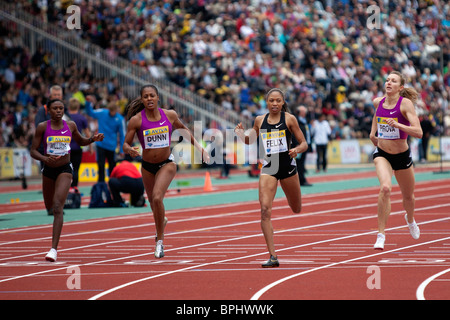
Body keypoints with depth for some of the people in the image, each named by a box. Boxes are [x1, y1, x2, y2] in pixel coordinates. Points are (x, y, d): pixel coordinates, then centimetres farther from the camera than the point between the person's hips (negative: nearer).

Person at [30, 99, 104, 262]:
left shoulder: (70, 126, 0)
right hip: (48, 170, 2)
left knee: (57, 207, -18)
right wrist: (44, 158, -26)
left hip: (65, 170, -2)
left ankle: (54, 249, -23)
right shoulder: (42, 127, -6)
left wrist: (93, 139, -1)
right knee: (49, 207, 19)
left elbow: (81, 141, 19)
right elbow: (33, 151, -6)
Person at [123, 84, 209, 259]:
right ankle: (162, 221, 58)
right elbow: (126, 144, -10)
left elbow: (182, 128, 13)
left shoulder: (170, 115, -9)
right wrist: (130, 150, -34)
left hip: (167, 164, -2)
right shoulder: (136, 120, -14)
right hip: (147, 166, 2)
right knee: (153, 201, 20)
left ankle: (160, 241, -9)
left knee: (157, 198, -23)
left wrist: (198, 146, 8)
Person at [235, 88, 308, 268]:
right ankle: (273, 256, -16)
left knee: (296, 210, 16)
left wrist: (297, 150, -22)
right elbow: (250, 140, 21)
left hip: (287, 166, -1)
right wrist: (240, 133, -1)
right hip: (268, 167, 1)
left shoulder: (289, 119, -2)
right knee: (265, 210, -17)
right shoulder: (260, 120, 6)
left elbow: (304, 143, 1)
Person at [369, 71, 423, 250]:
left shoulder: (405, 103, -17)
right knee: (385, 188, -28)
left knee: (408, 196, 19)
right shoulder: (378, 102, -4)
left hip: (402, 156, -1)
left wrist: (398, 125, -38)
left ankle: (410, 219, 56)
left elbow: (418, 133, -26)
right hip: (382, 154, 1)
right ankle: (381, 235, -22)